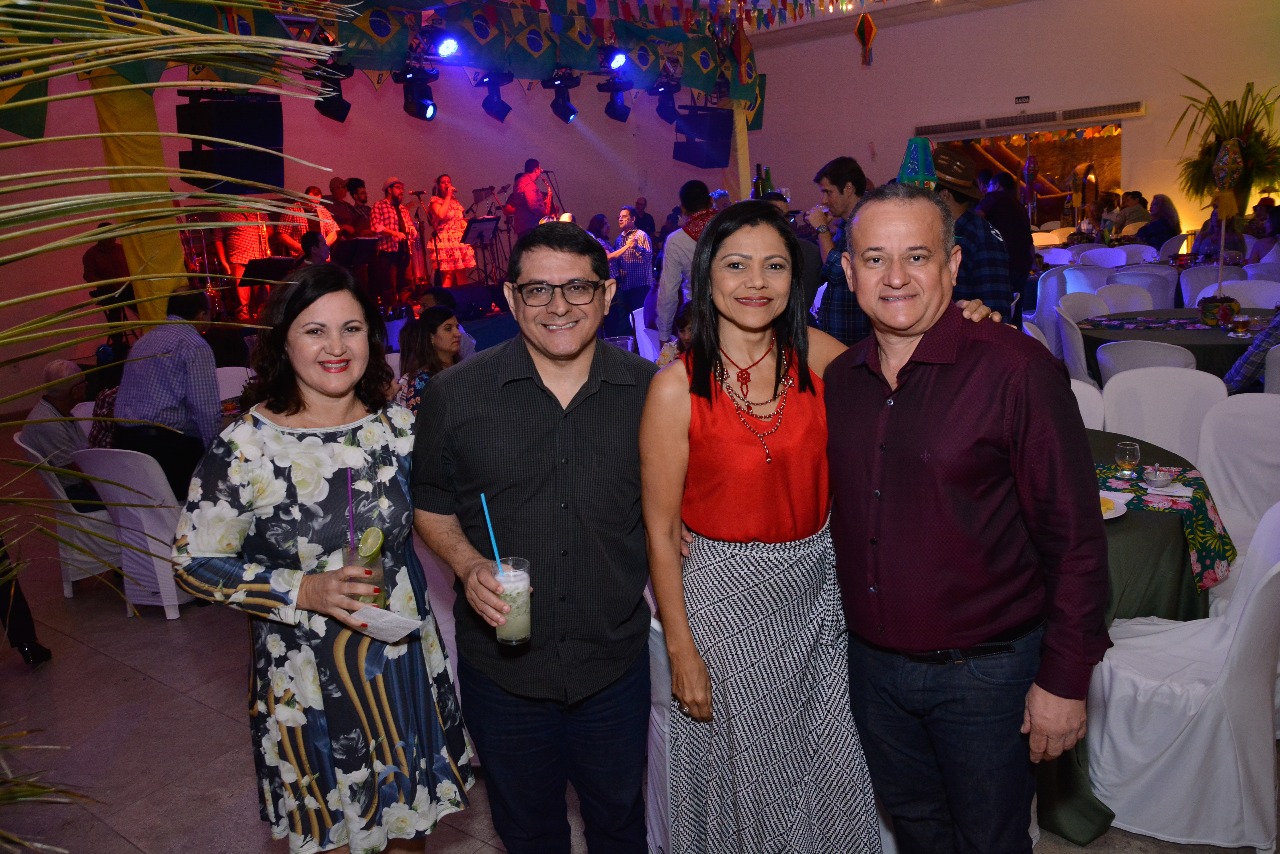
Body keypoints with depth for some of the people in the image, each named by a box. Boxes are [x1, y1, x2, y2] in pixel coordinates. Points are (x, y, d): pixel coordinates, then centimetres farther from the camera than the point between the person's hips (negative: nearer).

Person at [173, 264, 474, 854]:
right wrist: (306, 592, -22)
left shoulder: (398, 427, -4)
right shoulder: (247, 446, -16)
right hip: (306, 675, -3)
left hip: (405, 660, 4)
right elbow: (193, 562, -11)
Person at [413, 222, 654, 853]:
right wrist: (468, 566, -15)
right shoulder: (456, 394, -10)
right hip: (503, 665, 0)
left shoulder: (649, 390, -7)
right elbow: (430, 503, 2)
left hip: (615, 659, 1)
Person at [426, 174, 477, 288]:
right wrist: (448, 196, -10)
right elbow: (441, 215, -19)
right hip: (445, 241, -6)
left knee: (460, 277, 3)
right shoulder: (435, 200, 1)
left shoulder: (455, 201, 21)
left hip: (460, 240, 6)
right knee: (448, 275, -14)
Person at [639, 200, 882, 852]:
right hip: (727, 595, -3)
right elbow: (660, 531, -11)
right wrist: (681, 651, -9)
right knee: (745, 778, 15)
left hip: (818, 589, 4)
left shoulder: (816, 354, -6)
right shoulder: (677, 387, -16)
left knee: (830, 773, 20)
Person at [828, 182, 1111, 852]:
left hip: (986, 671, -4)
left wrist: (1065, 678, -13)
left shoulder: (1016, 369, -17)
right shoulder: (838, 379, 0)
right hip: (872, 664, 5)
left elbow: (1074, 536, -14)